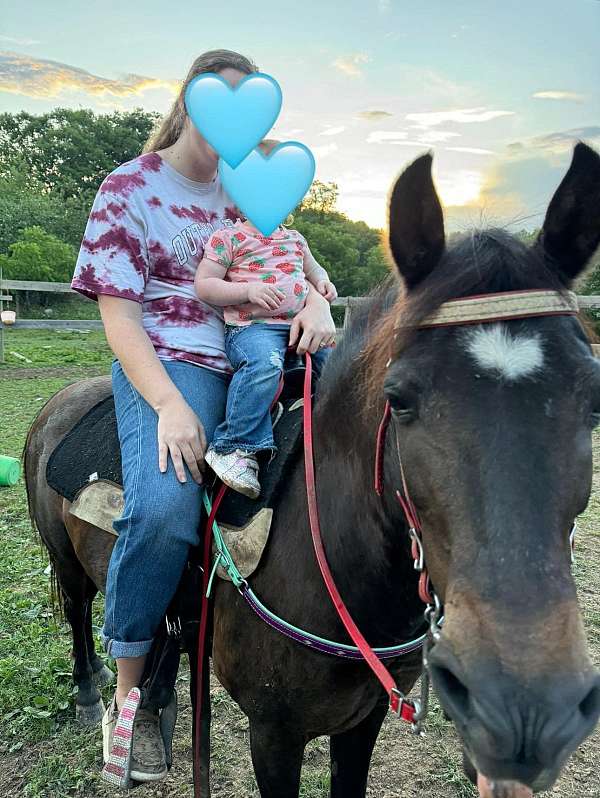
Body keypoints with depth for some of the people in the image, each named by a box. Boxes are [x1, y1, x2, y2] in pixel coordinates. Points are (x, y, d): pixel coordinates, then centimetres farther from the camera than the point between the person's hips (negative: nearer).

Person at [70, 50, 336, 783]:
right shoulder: (129, 189, 2)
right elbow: (117, 311, -7)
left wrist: (315, 303, -9)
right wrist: (170, 405, -22)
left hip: (257, 357, 6)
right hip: (170, 362, -6)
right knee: (165, 506, -32)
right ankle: (130, 690, -7)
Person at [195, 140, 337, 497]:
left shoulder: (294, 239, 21)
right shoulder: (229, 238, 1)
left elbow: (313, 268, 38)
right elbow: (204, 284, -3)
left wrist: (323, 282, 13)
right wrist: (248, 290, -16)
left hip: (300, 323, 7)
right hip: (251, 327, -7)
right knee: (264, 363, -36)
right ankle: (234, 446, -25)